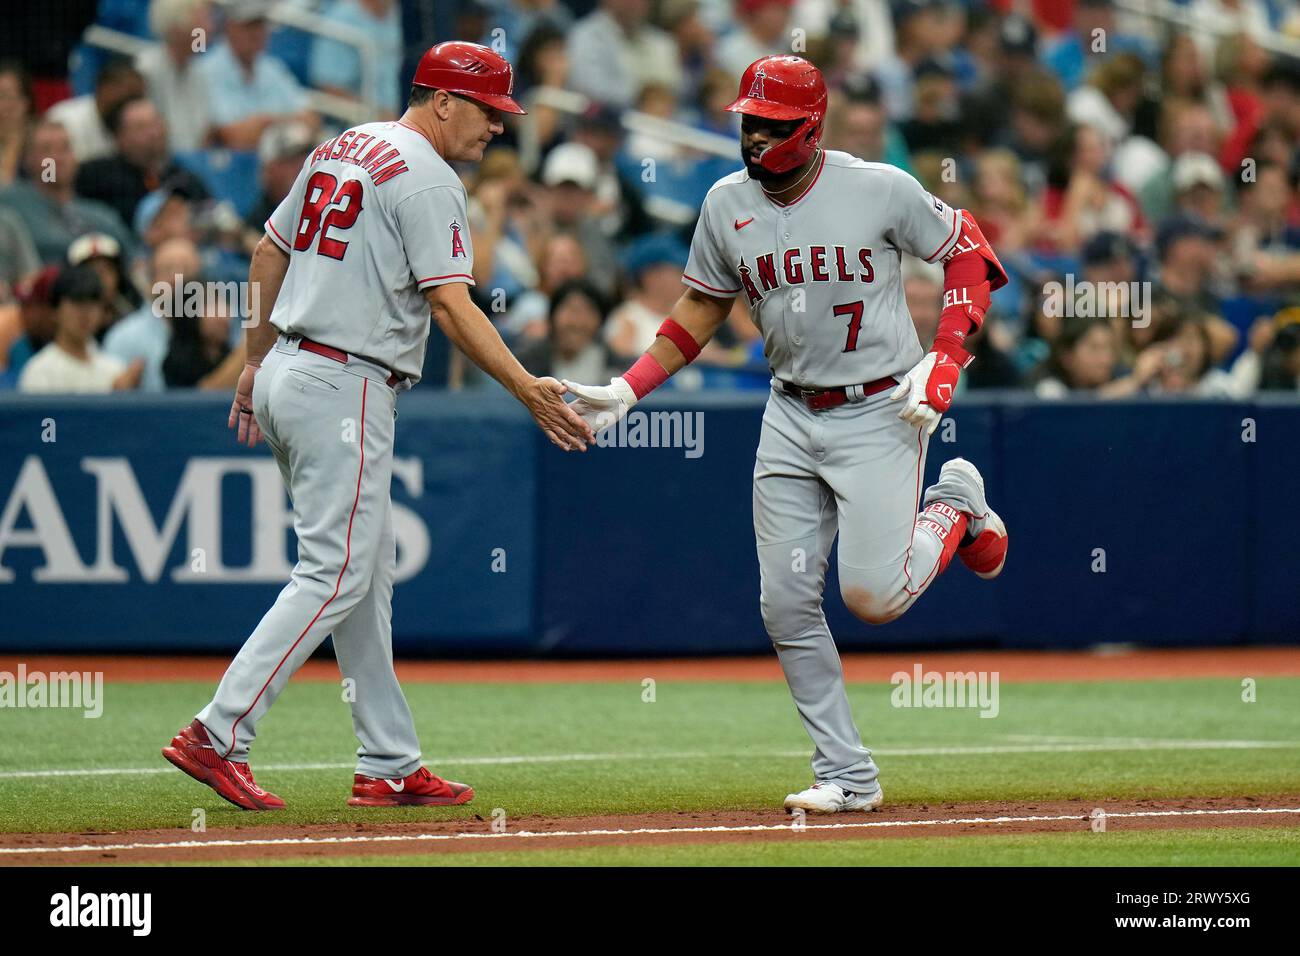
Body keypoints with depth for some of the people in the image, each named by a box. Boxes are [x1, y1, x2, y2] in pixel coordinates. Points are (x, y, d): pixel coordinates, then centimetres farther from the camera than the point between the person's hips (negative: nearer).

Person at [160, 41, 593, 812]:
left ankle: (390, 765, 14)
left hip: (287, 374, 10)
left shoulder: (340, 149, 15)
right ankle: (219, 736, -15)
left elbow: (269, 257, 22)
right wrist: (529, 390, -23)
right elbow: (452, 307, -20)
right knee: (336, 575, -9)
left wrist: (258, 360, 28)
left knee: (369, 575, 12)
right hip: (345, 390, -10)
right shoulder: (427, 178, -12)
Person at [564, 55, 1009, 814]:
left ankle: (954, 503, 18)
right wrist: (627, 390, 2)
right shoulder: (727, 204, 2)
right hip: (791, 416, 5)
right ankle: (848, 776, 9)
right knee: (787, 603, -1)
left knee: (872, 594, -14)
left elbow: (969, 252, -1)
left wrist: (943, 364, -12)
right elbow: (700, 311, 13)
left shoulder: (880, 189, -11)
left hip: (881, 411, -5)